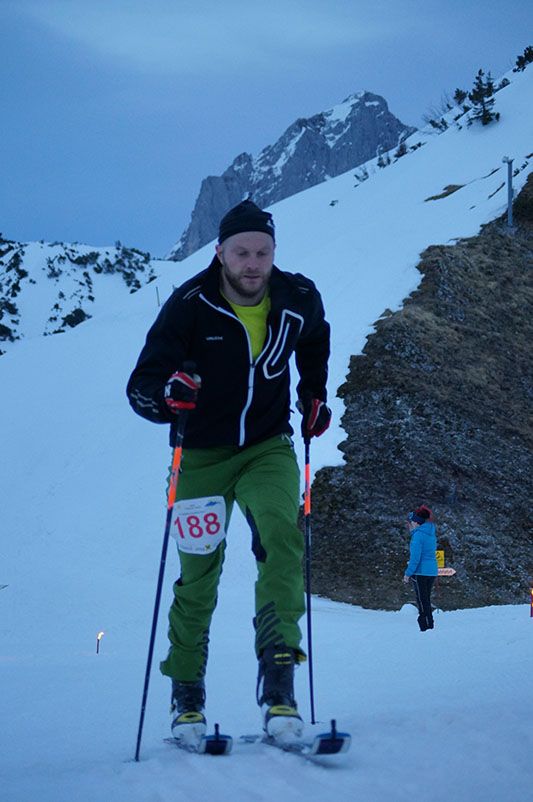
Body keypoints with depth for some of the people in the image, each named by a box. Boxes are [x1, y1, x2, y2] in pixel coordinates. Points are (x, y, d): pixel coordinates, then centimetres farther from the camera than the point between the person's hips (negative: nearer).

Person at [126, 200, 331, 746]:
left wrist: (314, 394, 13)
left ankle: (278, 684, -25)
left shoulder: (299, 300, -7)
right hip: (204, 454, -1)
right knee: (198, 578, 0)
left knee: (282, 536, -26)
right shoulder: (189, 306, -17)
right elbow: (140, 388, -19)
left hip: (269, 449, 1)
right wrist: (166, 393, -41)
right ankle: (187, 699, 19)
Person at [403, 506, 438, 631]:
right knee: (426, 601, 16)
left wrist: (408, 573, -11)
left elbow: (415, 557, -17)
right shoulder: (431, 533, 10)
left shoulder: (418, 535, -15)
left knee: (422, 602, -4)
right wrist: (413, 532, 24)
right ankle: (430, 627, 19)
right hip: (432, 571, 8)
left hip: (420, 572, -8)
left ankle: (426, 628, -4)